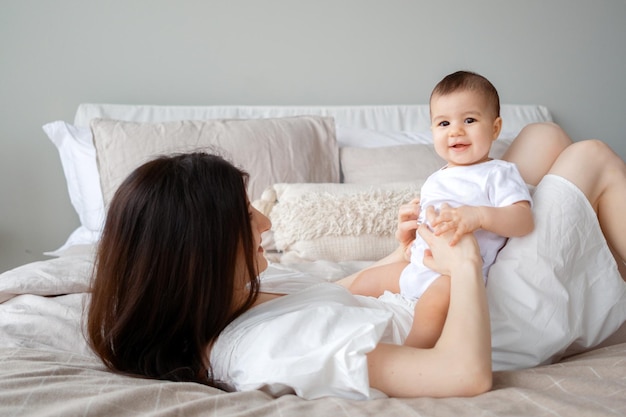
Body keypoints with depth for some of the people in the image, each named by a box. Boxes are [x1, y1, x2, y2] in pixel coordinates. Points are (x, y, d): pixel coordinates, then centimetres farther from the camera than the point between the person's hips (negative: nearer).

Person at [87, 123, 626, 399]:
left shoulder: (217, 321, -11)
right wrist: (465, 266, -26)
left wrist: (401, 251, 1)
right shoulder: (267, 350, -40)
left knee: (544, 135, 16)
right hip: (493, 324, -8)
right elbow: (469, 370, -41)